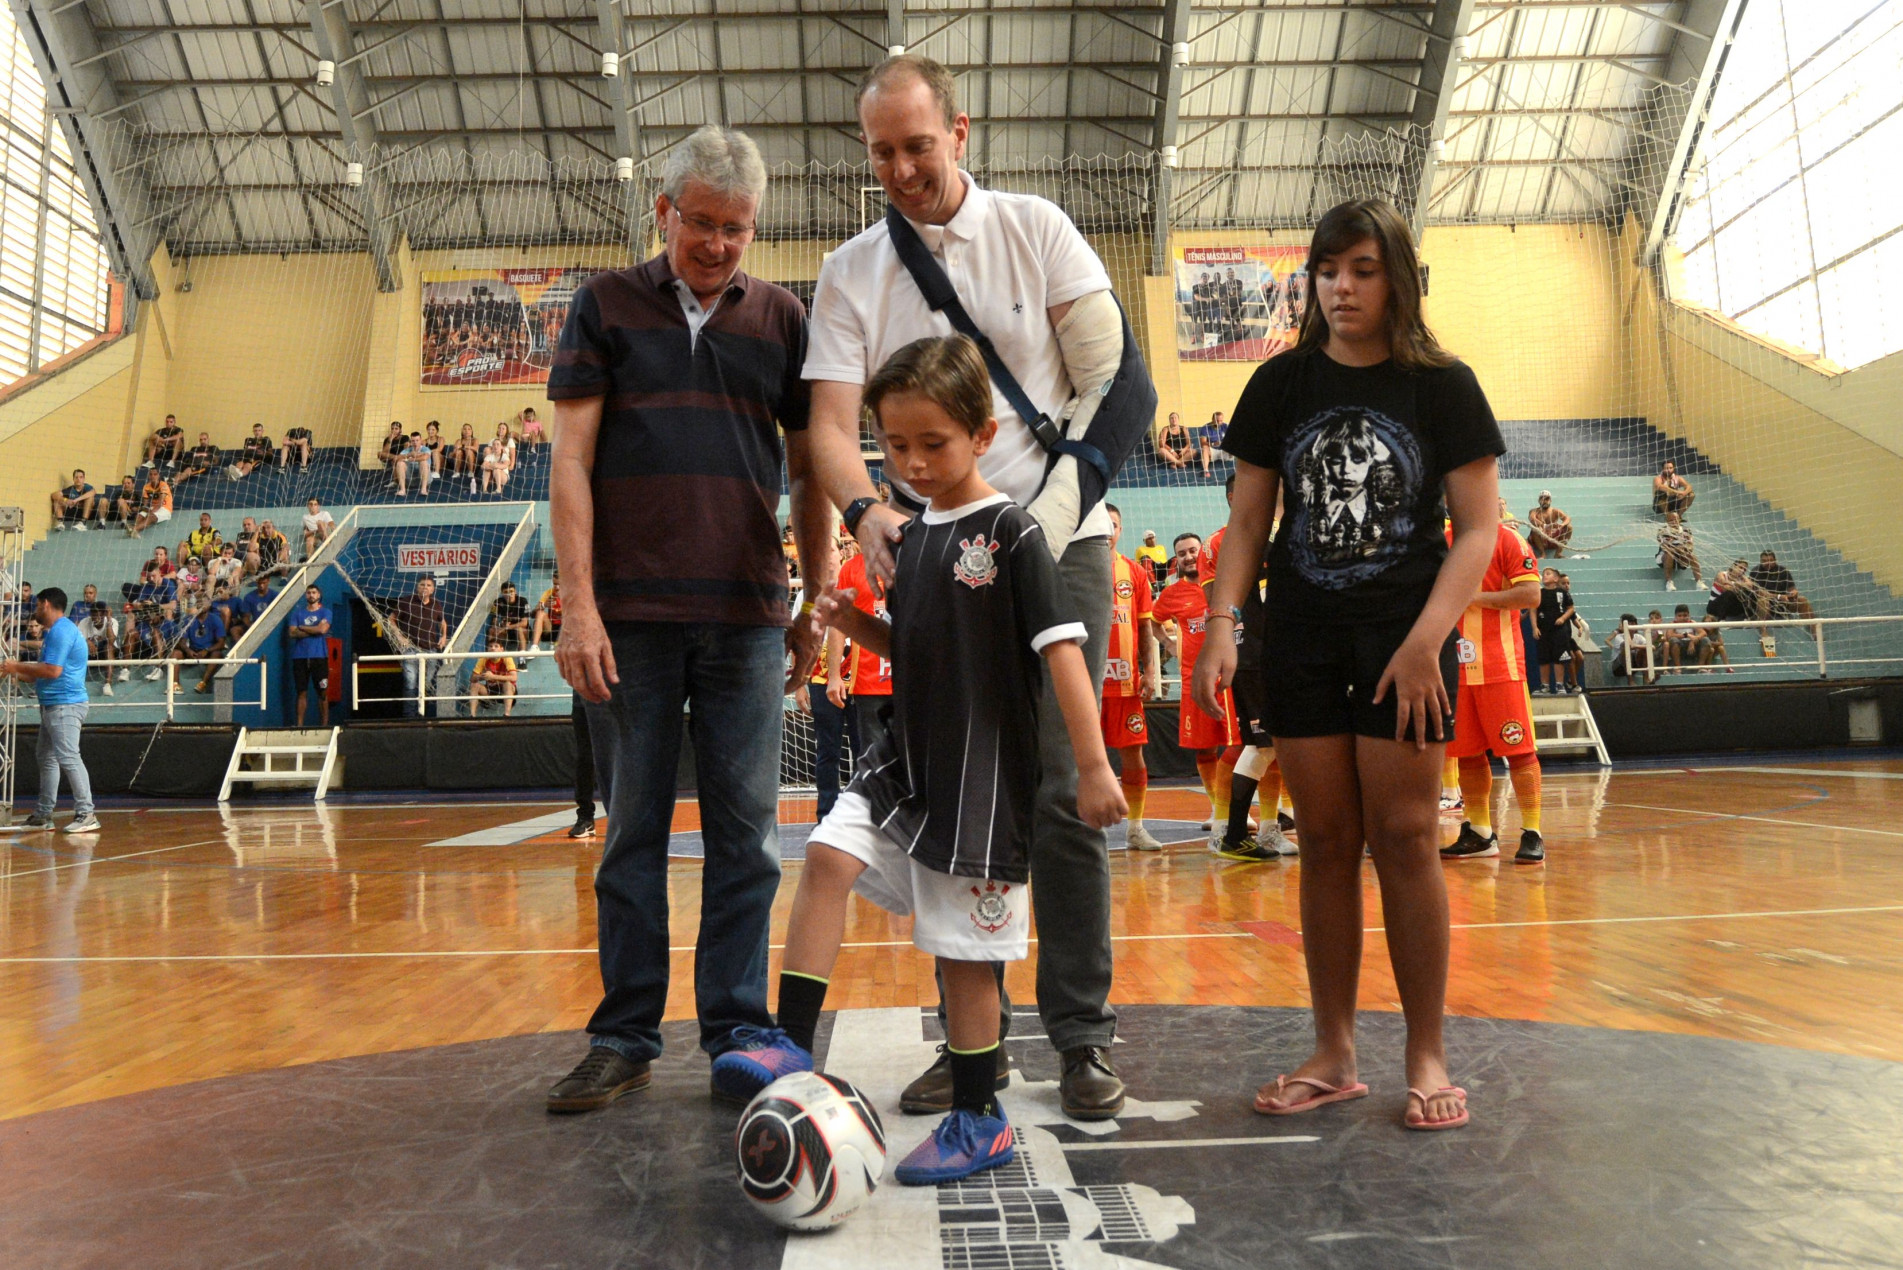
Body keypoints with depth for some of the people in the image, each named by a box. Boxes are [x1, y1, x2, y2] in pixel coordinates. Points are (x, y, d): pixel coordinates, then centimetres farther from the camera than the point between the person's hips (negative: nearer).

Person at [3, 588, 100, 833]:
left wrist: (18, 667, -9)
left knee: (68, 758, -13)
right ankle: (43, 815, 22)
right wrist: (17, 673, 23)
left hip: (65, 705, -11)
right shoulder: (54, 631, 19)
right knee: (47, 758, 15)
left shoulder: (61, 631, -14)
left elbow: (53, 671, -22)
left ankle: (86, 814, -13)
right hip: (52, 705, 11)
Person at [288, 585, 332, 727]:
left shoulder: (325, 611, 7)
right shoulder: (299, 613, 14)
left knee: (322, 692, -2)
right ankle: (299, 724, 4)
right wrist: (313, 631, -6)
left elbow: (322, 629, -10)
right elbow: (292, 633, 2)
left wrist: (302, 627, 0)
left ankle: (324, 724, 1)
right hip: (300, 656, 2)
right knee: (301, 692, 2)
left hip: (319, 656, -2)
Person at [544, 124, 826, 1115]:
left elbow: (810, 471, 13)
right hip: (631, 614, -1)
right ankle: (625, 1039, 19)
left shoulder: (780, 318, 12)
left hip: (747, 619, 1)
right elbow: (570, 461, 2)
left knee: (745, 836, 4)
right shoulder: (606, 306, 9)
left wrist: (816, 604, 8)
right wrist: (579, 605, -7)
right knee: (634, 830, 7)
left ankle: (736, 1033, 15)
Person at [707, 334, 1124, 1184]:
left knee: (965, 948, 3)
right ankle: (791, 1045, 0)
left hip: (982, 776, -6)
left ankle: (978, 1121, 20)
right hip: (906, 758, 7)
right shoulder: (915, 535, 10)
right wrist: (859, 626, 0)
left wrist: (1093, 764, -19)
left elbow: (1062, 648, -16)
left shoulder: (1011, 533, -12)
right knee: (828, 855, -11)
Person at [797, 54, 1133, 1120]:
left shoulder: (1037, 231, 6)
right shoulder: (850, 273, 9)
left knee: (1058, 791, -5)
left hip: (1055, 544, -2)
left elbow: (1111, 380, 1)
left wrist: (1052, 505, -12)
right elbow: (831, 422, -2)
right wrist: (865, 510, -24)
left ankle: (1084, 1034, 9)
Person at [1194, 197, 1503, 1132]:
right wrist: (1221, 624, -7)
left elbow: (1478, 528, -3)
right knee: (1326, 842, 6)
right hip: (1302, 637, 2)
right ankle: (1333, 1056, 16)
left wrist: (1426, 640, -15)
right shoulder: (1282, 384, 7)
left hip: (1403, 638, -2)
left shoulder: (1441, 384, 0)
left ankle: (1426, 1054, 13)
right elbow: (1249, 517, 6)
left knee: (1404, 836, -3)